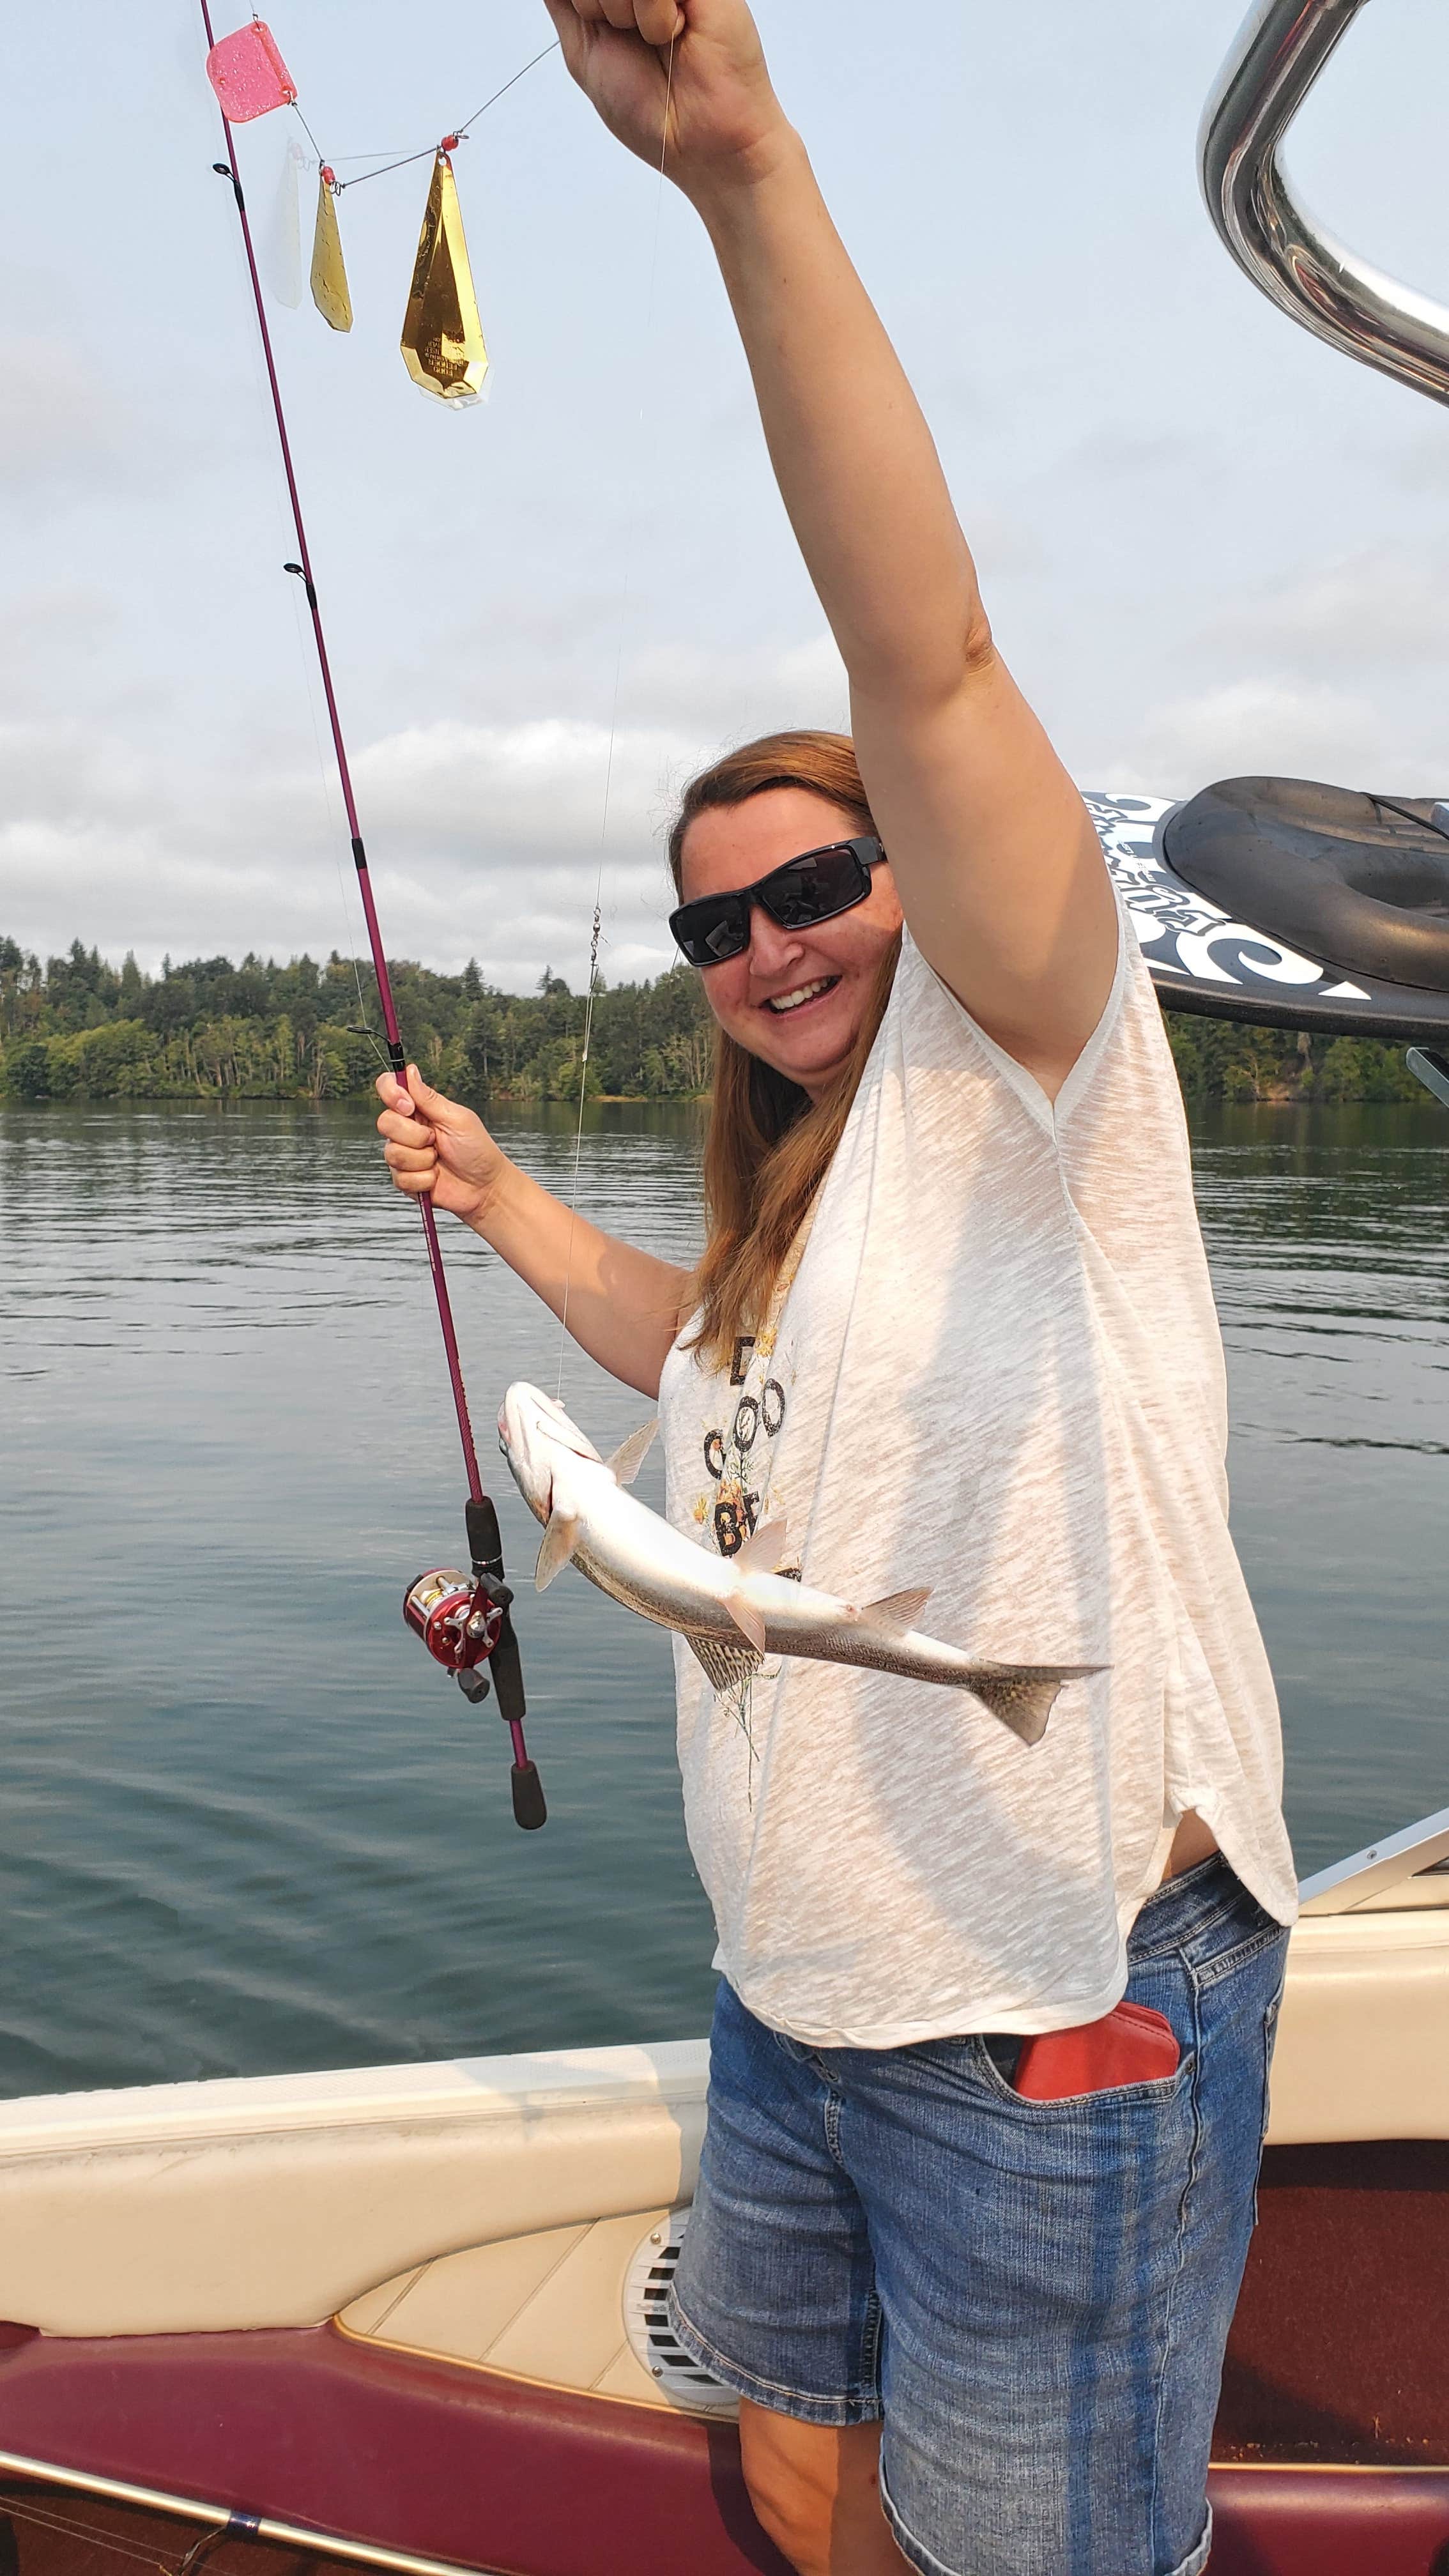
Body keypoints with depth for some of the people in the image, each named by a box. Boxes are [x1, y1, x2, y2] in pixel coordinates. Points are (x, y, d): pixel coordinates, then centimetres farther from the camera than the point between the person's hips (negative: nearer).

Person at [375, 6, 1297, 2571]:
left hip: (1061, 2001, -8)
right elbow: (711, 1360, 33)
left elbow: (927, 661, -27)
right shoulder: (793, 1178, 13)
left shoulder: (1020, 1067, -12)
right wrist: (499, 1195, 30)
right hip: (799, 1982, 8)